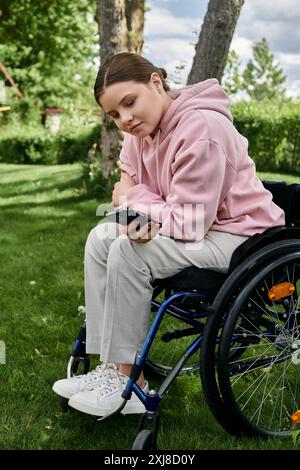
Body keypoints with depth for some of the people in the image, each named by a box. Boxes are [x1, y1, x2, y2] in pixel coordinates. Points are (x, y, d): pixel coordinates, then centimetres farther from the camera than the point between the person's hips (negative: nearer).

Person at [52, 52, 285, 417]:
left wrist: (130, 199, -12)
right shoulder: (140, 132, 2)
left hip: (236, 233, -9)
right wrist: (140, 213, -17)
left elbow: (189, 221, -26)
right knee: (101, 237, -4)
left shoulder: (201, 128, -25)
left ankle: (130, 384, -13)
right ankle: (110, 367, -4)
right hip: (191, 226, 9)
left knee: (128, 250, -25)